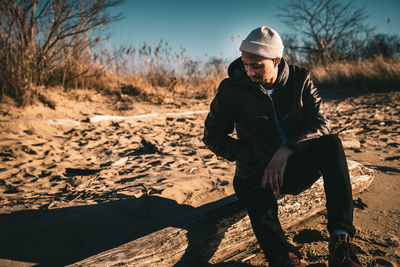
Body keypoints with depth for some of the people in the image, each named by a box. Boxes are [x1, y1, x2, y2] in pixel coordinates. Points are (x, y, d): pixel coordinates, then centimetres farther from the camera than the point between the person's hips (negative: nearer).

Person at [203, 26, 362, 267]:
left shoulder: (299, 79, -1)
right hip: (257, 174, -2)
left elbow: (320, 124, -5)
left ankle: (341, 240, -29)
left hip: (295, 168, 2)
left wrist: (286, 150, -24)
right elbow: (213, 136, -2)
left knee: (332, 144, -28)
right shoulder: (232, 89, -8)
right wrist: (260, 158, -12)